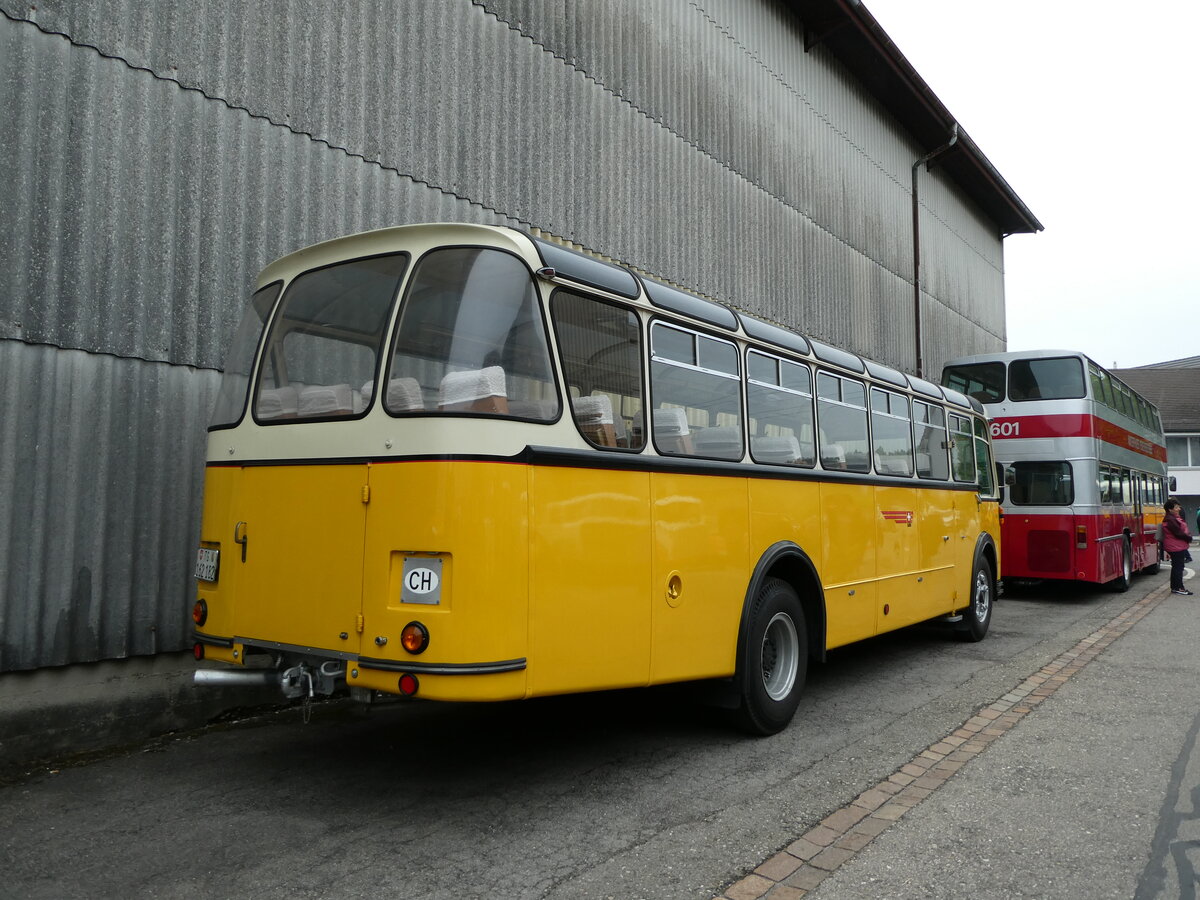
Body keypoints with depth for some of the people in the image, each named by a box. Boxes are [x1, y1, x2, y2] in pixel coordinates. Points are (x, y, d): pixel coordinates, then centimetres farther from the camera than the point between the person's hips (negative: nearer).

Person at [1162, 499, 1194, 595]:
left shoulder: (1175, 518, 15)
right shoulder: (1170, 520, -20)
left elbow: (1183, 530, 19)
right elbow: (1179, 533, -22)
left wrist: (1188, 535, 1)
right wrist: (1189, 538, -9)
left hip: (1179, 547, 11)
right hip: (1176, 547, -11)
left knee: (1177, 567, 14)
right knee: (1178, 567, -7)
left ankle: (1175, 587, 19)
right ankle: (1178, 588, -3)